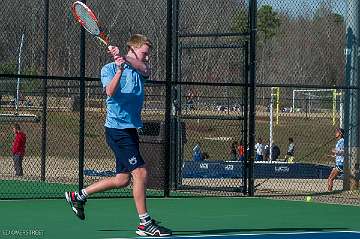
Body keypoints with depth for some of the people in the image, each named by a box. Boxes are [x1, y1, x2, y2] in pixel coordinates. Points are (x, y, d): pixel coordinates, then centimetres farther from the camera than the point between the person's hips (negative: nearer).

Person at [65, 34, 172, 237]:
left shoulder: (139, 69, 12)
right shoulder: (109, 68, -3)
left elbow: (145, 70, -13)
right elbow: (110, 92, -21)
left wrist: (125, 58, -27)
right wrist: (120, 68, -32)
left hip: (130, 129, 8)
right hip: (117, 128, -8)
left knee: (123, 179, 12)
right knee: (140, 173, -13)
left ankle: (78, 196, 27)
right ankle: (145, 224, -8)